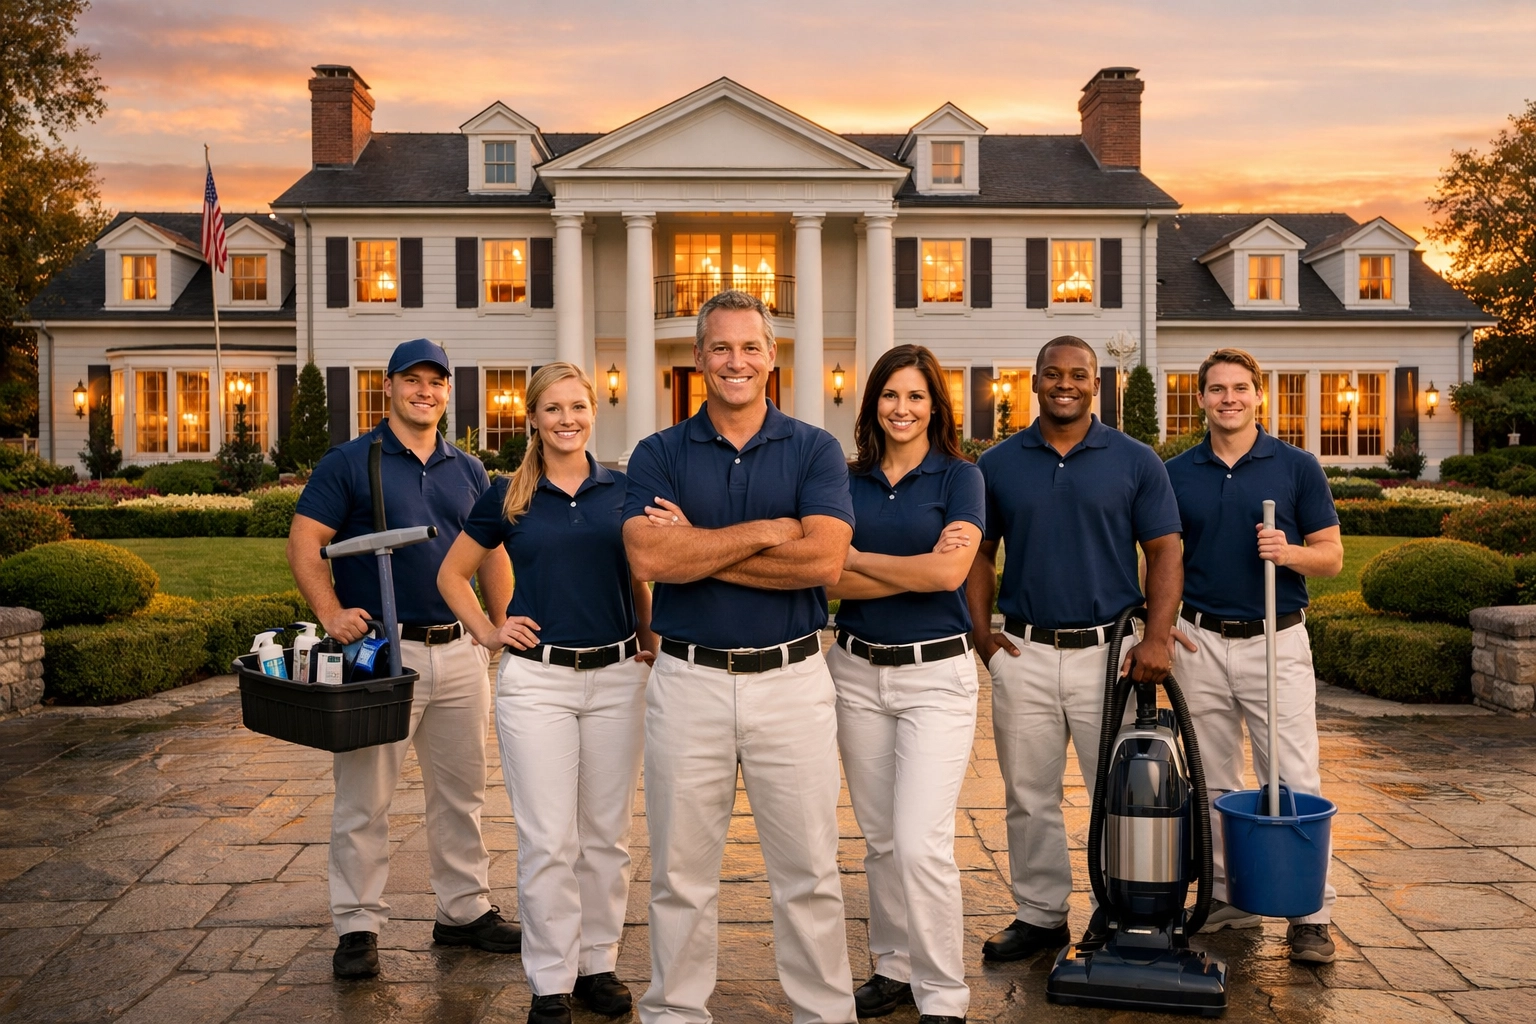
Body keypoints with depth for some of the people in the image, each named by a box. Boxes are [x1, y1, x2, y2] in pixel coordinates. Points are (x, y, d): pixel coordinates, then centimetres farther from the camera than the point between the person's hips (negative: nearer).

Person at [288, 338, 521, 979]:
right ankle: (357, 926, 16)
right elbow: (304, 542, -6)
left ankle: (465, 911, 27)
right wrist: (332, 614, -19)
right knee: (364, 798, 3)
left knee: (461, 791, 13)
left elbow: (492, 557, 17)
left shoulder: (468, 471, 13)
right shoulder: (349, 462, -1)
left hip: (459, 651, 5)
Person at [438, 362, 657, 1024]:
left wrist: (650, 642, 6)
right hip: (536, 679, -2)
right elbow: (452, 575, 12)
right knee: (547, 841, 1)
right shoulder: (508, 496, 1)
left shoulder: (621, 491, 5)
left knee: (606, 835, 11)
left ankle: (598, 963, 26)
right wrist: (488, 632, 1)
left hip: (617, 677, 2)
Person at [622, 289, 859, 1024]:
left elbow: (825, 561, -14)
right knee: (681, 873, 12)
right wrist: (766, 532, -14)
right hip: (688, 681, 1)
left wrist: (695, 547, -12)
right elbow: (649, 557, -13)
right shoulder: (659, 454, 4)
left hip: (792, 680, 0)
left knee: (809, 873, 9)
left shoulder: (815, 450, 2)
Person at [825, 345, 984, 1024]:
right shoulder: (850, 483, 7)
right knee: (879, 838, 13)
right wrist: (914, 571, -15)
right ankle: (894, 967, 29)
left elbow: (949, 571, -16)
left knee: (921, 844, -10)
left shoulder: (959, 477, -2)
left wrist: (857, 557, -7)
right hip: (857, 669, 4)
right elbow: (831, 581, -4)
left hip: (935, 673, -4)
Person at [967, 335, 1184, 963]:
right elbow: (980, 555, 11)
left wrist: (1157, 638, -12)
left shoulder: (1136, 462, 1)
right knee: (1029, 798, 10)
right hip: (1023, 653, 2)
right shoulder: (997, 464, 5)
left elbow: (1164, 554, -1)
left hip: (1110, 650, -1)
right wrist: (981, 632, -1)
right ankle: (1039, 915, 24)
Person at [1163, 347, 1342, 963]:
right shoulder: (1175, 474, 6)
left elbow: (1332, 557, 2)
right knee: (1213, 783, 9)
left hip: (1276, 641, -2)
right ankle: (1227, 898, 21)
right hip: (1200, 642, 2)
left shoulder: (1297, 467, 1)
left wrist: (1289, 552, -18)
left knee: (1295, 781, -2)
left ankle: (1311, 912, 9)